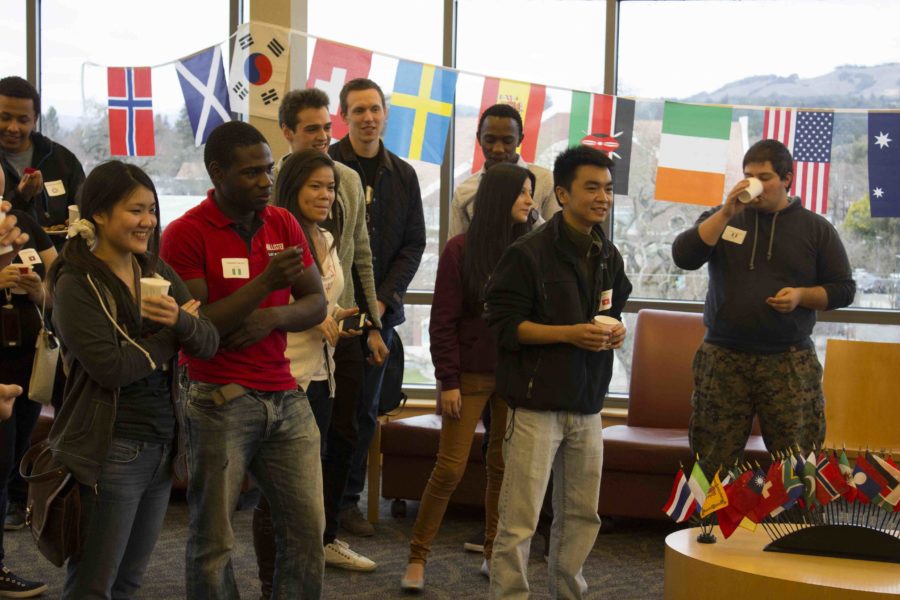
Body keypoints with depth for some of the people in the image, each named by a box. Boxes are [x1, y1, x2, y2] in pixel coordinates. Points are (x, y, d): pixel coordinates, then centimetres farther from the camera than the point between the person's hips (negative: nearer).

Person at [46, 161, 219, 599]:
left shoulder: (158, 274, 10)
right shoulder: (76, 284, -10)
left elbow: (209, 342, 2)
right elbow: (109, 365, -20)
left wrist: (180, 320, -19)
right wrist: (171, 336, -7)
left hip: (162, 446, 7)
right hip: (109, 451, -7)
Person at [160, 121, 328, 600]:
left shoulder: (283, 224, 9)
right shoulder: (187, 233, -6)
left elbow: (316, 304, 11)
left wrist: (273, 317, -11)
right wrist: (266, 282, -21)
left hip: (286, 398, 5)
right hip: (221, 401, -5)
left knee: (307, 530, 4)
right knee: (212, 538, 0)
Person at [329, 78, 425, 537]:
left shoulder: (403, 175, 11)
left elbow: (414, 243, 10)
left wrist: (383, 299, -3)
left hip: (379, 310, 4)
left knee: (364, 410, 8)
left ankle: (349, 500, 17)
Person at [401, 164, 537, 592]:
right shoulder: (461, 250, -6)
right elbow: (443, 321, -5)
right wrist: (448, 380, -8)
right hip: (471, 375, -3)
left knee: (504, 467, 7)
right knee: (450, 468, -1)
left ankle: (495, 554, 21)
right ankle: (418, 557, 12)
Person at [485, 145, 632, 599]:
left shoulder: (609, 257, 11)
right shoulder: (529, 253, -10)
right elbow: (503, 324, -13)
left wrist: (615, 331, 1)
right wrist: (569, 333, -21)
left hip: (587, 406, 7)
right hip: (538, 403, -7)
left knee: (582, 514, 14)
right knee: (519, 520, -5)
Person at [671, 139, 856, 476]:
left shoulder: (816, 228, 8)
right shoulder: (720, 218, 11)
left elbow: (843, 289, 9)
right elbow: (684, 257, -4)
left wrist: (801, 295, -10)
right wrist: (726, 214, -11)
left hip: (789, 361, -1)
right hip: (723, 358, 1)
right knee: (713, 466, 1)